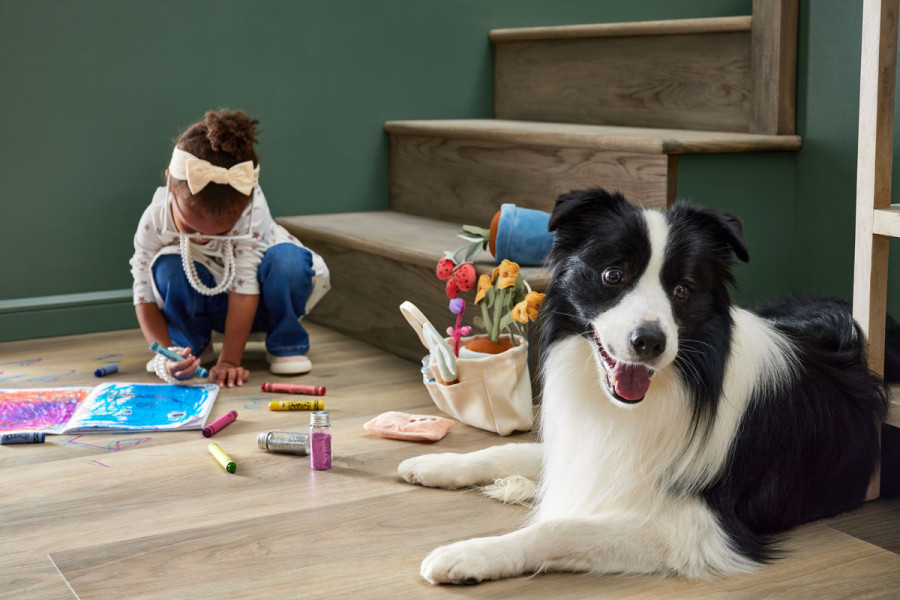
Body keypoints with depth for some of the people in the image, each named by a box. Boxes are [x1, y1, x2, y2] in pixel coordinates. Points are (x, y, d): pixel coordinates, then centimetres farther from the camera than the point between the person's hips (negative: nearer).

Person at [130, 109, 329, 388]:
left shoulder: (251, 209, -33)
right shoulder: (155, 221, -27)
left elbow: (244, 286, -32)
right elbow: (145, 297, -19)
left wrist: (230, 360, -33)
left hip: (258, 303, -1)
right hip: (209, 308, 2)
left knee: (287, 258, -34)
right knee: (168, 267, -30)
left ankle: (286, 343, -9)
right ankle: (190, 345, -3)